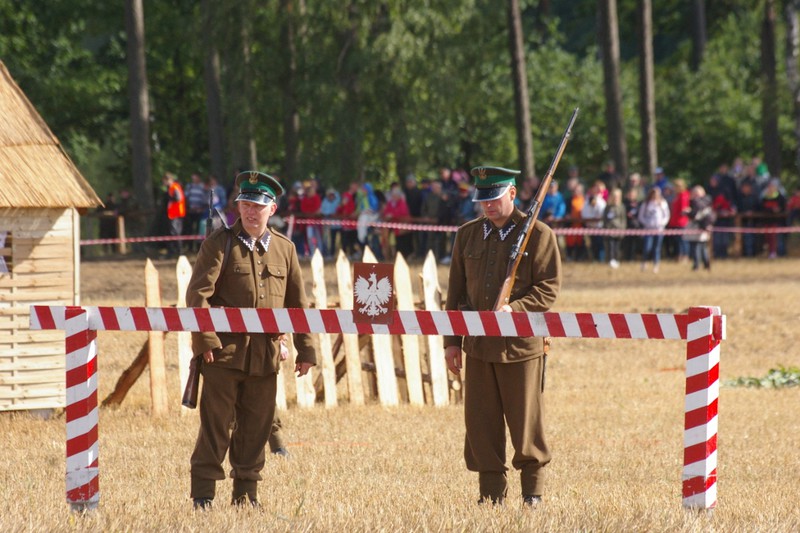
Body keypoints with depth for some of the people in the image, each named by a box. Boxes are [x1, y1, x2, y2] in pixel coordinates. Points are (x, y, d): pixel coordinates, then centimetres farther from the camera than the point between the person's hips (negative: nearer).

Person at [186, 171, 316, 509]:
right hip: (225, 352, -4)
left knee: (256, 427, 7)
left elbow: (297, 303, 14)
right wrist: (206, 339, -14)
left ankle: (246, 493, 16)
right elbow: (198, 294, -7)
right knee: (216, 426, -3)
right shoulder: (220, 244, -1)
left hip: (266, 355, 4)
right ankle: (203, 494, 1)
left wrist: (305, 350, 11)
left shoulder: (285, 249, 11)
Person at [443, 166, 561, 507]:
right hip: (478, 346, 4)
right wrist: (452, 341, 10)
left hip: (522, 345, -4)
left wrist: (513, 309, -21)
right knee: (481, 424, 3)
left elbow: (549, 287, -6)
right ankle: (491, 492, 11)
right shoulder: (467, 235, 12)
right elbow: (456, 292, 15)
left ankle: (532, 490, 15)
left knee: (525, 423, 2)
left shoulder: (538, 235, -2)